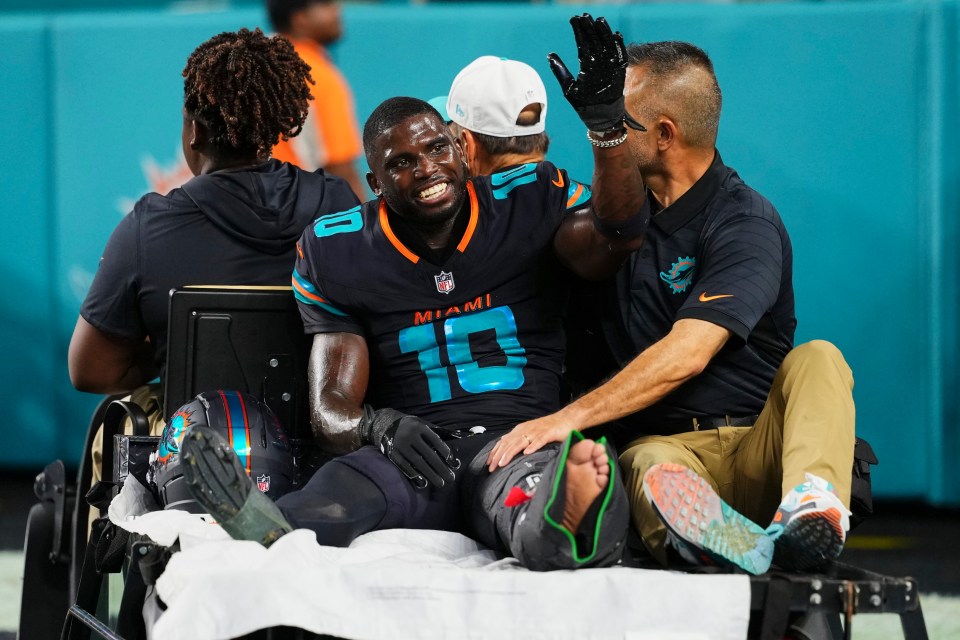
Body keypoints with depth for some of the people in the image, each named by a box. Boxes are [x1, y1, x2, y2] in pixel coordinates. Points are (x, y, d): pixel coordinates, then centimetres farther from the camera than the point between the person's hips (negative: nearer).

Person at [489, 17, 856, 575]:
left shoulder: (747, 225, -6)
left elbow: (686, 354, -21)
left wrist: (569, 418, -30)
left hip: (756, 446, -2)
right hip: (659, 442, 2)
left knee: (816, 360, -30)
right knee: (653, 468, -34)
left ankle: (812, 507, -56)